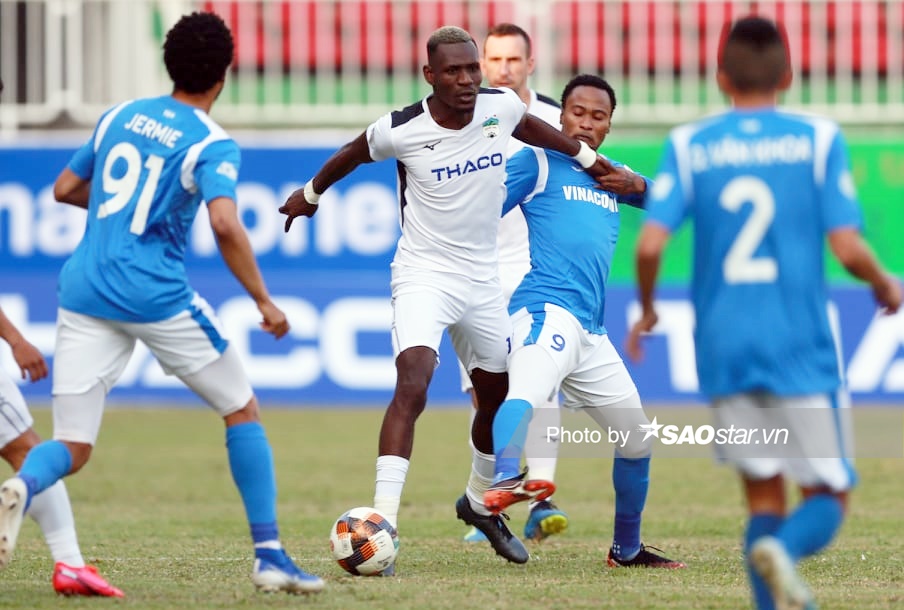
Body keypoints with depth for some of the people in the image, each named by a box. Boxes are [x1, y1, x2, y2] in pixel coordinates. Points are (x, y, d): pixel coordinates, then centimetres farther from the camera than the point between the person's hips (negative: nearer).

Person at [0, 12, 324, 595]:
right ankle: (269, 557, 11)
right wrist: (264, 302, -12)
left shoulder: (120, 116, 13)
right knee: (243, 410, 15)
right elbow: (226, 224, -20)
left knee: (73, 446, 4)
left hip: (84, 289, 4)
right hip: (158, 295, -4)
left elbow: (65, 188, 22)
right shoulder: (213, 144, -5)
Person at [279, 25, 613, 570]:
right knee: (412, 386, -26)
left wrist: (588, 157, 27)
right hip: (423, 275, -5)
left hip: (482, 280, 5)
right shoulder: (401, 130, -16)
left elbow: (530, 128, 18)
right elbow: (354, 153, 6)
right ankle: (381, 522, -32)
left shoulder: (501, 107, -8)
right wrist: (310, 194, 22)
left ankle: (480, 502, 44)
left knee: (498, 400, 17)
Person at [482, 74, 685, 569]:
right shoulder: (538, 162, 7)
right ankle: (505, 480, -66)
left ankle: (626, 549, 34)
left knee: (637, 439, 18)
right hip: (546, 310, -8)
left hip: (591, 332, 8)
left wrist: (636, 186, 3)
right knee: (527, 391, -39)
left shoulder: (611, 176, 25)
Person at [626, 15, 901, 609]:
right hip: (800, 350, -2)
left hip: (724, 353, 2)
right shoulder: (818, 138, -1)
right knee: (828, 496, 6)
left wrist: (646, 310, 12)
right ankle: (782, 551, -27)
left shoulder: (688, 144, 3)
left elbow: (650, 244, -7)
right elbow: (847, 247, -9)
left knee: (763, 493, 13)